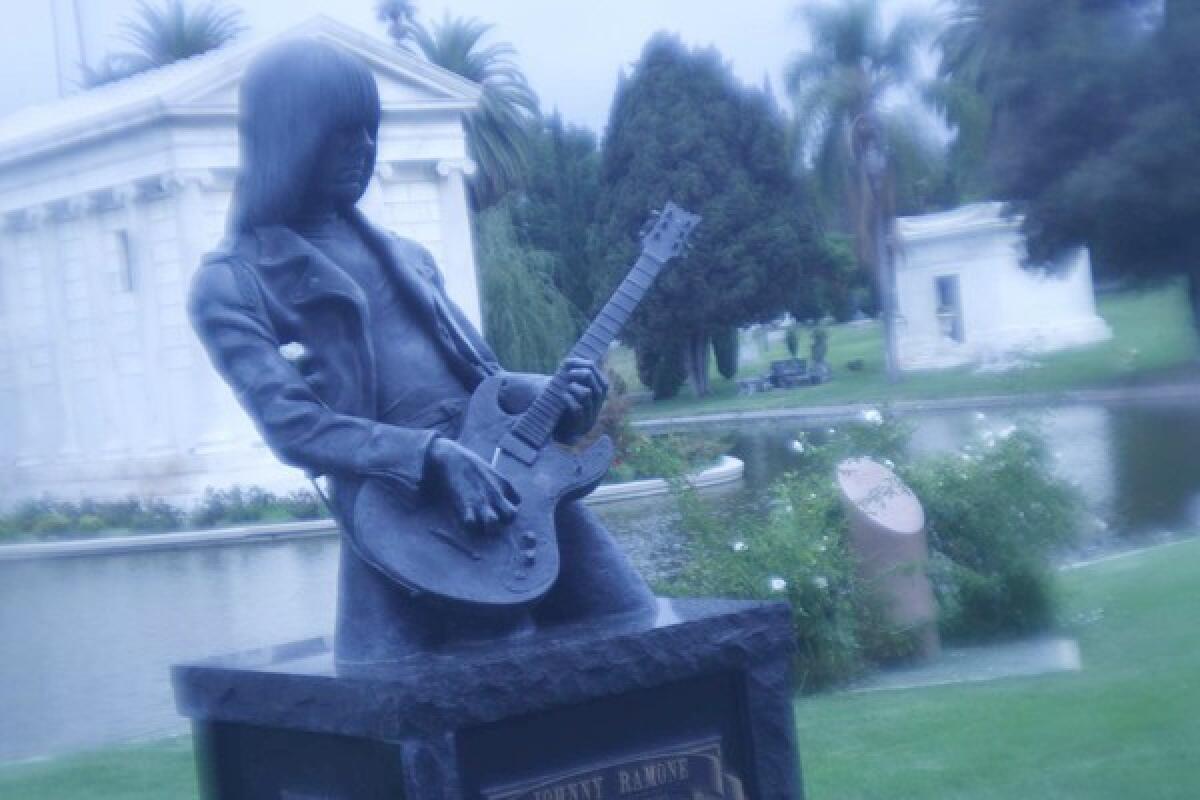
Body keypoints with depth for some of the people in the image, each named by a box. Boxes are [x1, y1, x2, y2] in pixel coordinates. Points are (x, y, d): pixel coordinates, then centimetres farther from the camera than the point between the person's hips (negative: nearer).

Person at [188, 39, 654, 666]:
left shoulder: (404, 256, 22)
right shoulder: (231, 288, 3)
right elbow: (292, 427, -9)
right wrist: (432, 456, -21)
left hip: (514, 474, 6)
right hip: (399, 515, -6)